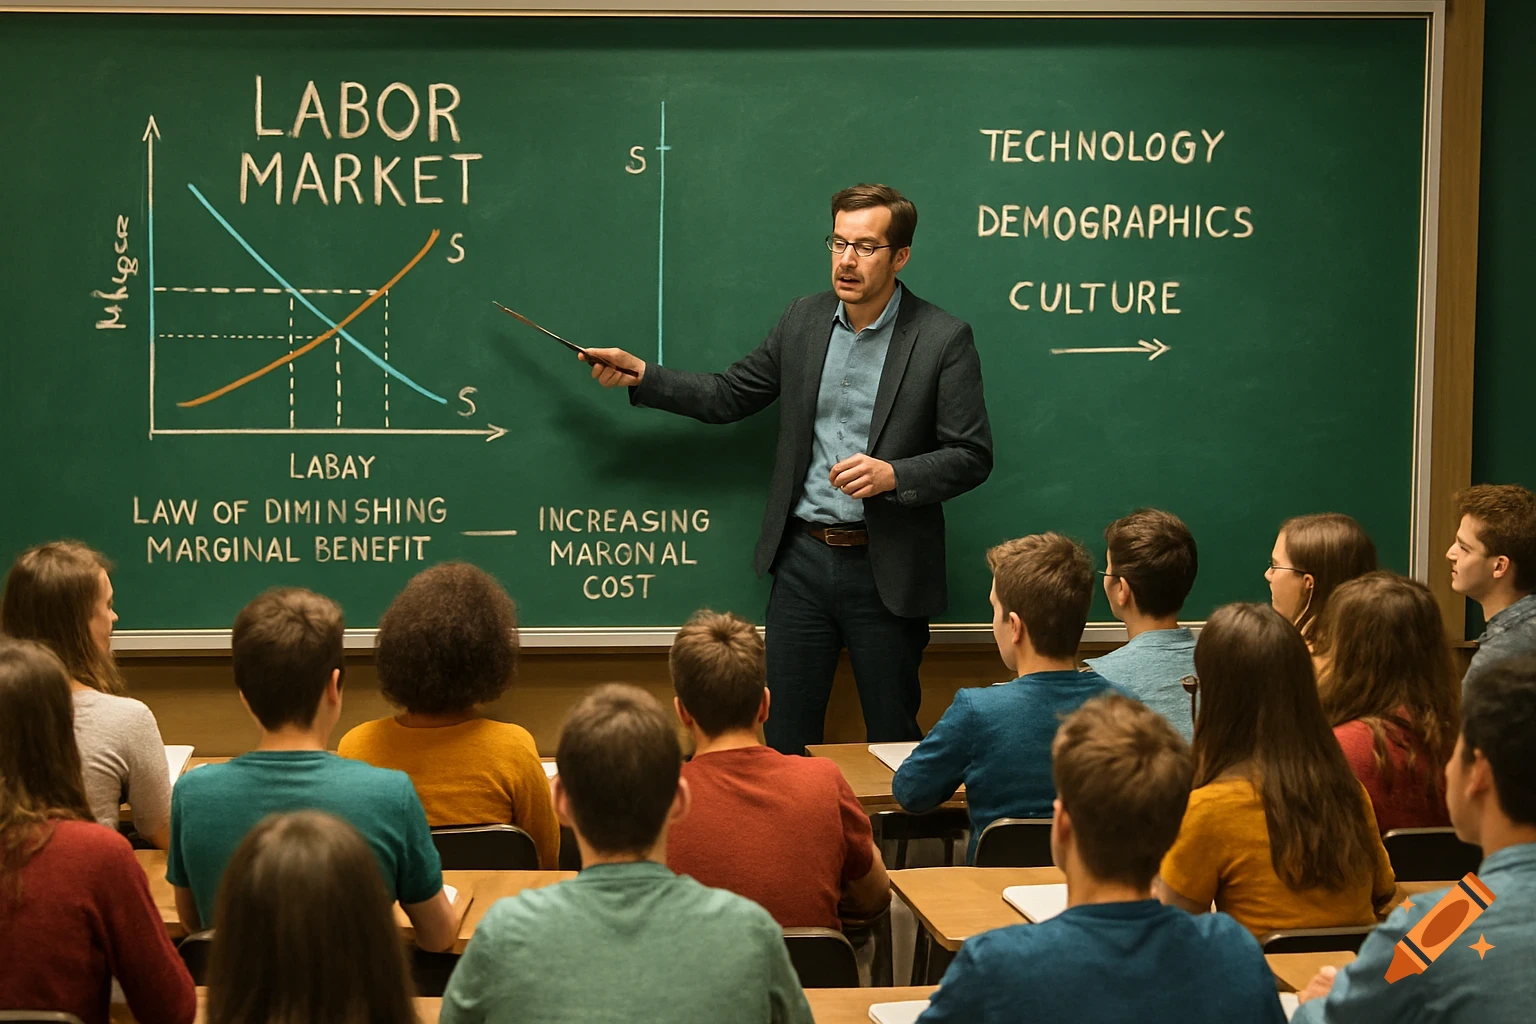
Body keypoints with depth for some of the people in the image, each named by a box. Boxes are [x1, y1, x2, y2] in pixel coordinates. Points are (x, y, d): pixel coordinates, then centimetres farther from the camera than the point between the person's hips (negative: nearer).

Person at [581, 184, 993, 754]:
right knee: (785, 739, 7)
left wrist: (893, 474, -22)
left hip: (885, 570, -4)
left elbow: (972, 456, -7)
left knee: (893, 744, 6)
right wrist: (639, 375, 6)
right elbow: (729, 397, 14)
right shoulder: (803, 320, 6)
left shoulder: (944, 339, -7)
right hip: (804, 558, 4)